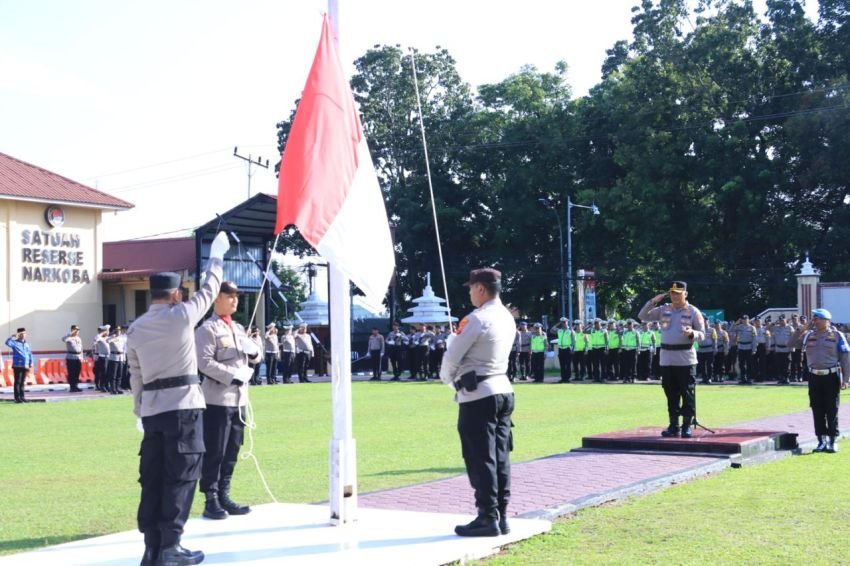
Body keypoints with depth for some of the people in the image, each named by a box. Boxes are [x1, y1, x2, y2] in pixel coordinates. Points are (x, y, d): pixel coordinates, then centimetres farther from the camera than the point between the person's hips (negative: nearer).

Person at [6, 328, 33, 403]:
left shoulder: (26, 344, 14)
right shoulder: (15, 343, -2)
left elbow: (30, 354, 16)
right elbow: (7, 342, -23)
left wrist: (30, 364, 12)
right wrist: (13, 336, -29)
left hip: (25, 366, 5)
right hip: (17, 366, -5)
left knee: (22, 382, 10)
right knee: (17, 382, -4)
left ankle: (22, 397, 15)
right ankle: (17, 398, -2)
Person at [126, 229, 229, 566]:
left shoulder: (135, 329, 10)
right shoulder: (181, 315, -4)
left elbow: (135, 376, 13)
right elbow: (208, 290, 9)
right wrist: (217, 255, 22)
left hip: (151, 408, 5)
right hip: (183, 404, -5)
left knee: (152, 477, 7)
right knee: (181, 476, -3)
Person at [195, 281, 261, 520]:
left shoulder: (239, 328, 18)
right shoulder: (207, 329, -6)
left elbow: (256, 356, 20)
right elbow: (205, 363, -16)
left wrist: (254, 349, -3)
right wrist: (233, 376, -20)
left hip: (239, 399, 7)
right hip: (217, 399, -7)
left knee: (231, 452, 10)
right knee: (214, 452, -4)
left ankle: (224, 496, 17)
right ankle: (211, 500, 0)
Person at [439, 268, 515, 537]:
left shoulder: (476, 319, -15)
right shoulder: (508, 318, 11)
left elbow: (452, 357, -10)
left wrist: (448, 377, 9)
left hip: (478, 396, -8)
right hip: (503, 390, 8)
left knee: (480, 459, -3)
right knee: (500, 457, 9)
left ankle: (488, 518, -1)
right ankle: (501, 516, 13)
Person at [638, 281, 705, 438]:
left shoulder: (693, 312, -2)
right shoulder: (664, 310, 9)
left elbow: (702, 335, -3)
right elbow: (643, 316, 6)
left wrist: (691, 333, -25)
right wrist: (653, 301, -5)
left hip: (685, 359, -4)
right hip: (666, 358, 4)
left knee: (687, 394, -2)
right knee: (671, 394, 8)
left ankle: (687, 426, 2)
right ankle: (673, 426, 14)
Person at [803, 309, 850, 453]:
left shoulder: (837, 335, -2)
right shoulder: (809, 335, 8)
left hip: (832, 376, -3)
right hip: (815, 376, 3)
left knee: (832, 410, 2)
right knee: (817, 410, 6)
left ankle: (832, 441, 8)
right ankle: (822, 440, 14)